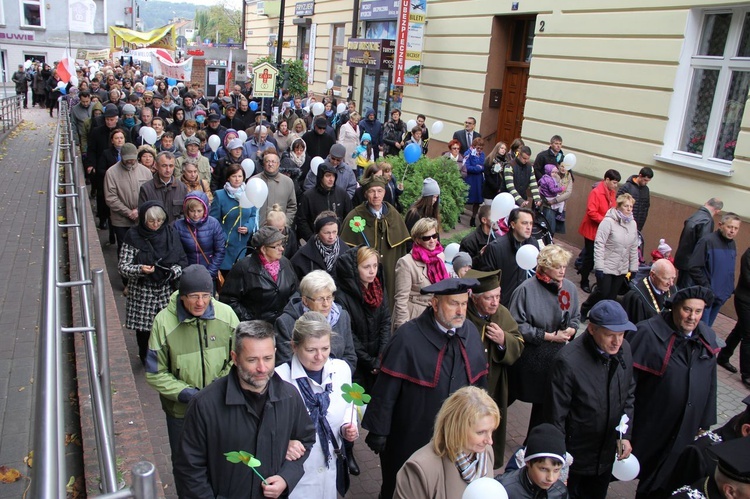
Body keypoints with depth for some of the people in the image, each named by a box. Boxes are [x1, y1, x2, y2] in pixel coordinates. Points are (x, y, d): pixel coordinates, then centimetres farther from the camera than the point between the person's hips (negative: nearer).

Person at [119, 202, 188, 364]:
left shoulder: (170, 233, 2)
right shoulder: (134, 236, -5)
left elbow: (183, 260, 7)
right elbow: (122, 267, -5)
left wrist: (174, 271, -14)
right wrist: (140, 269, -23)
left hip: (167, 290, 1)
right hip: (142, 291, -1)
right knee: (144, 328, 8)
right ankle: (147, 360, 30)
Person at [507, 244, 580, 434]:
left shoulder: (569, 288, -1)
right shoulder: (526, 289, -17)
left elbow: (575, 316, 14)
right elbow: (517, 324, -16)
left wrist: (571, 329, -9)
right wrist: (548, 336, -18)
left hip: (556, 356, 4)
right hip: (529, 356, -4)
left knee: (546, 401, 12)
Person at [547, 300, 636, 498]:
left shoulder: (624, 350, -8)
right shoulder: (568, 361, -28)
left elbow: (628, 395, 9)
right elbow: (556, 416, -19)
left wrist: (625, 435, 3)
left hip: (607, 455, 6)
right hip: (575, 459, -5)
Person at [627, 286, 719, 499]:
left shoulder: (707, 337, -2)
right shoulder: (648, 333, -22)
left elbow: (710, 384, 9)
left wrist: (704, 424, 13)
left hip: (683, 433, 5)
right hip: (647, 429, -5)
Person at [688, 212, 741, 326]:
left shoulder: (732, 244, 7)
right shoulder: (708, 241, -15)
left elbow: (730, 271, 18)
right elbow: (694, 268, -19)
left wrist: (730, 288, 7)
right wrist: (706, 288, -19)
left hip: (721, 296, 7)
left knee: (707, 327, 18)